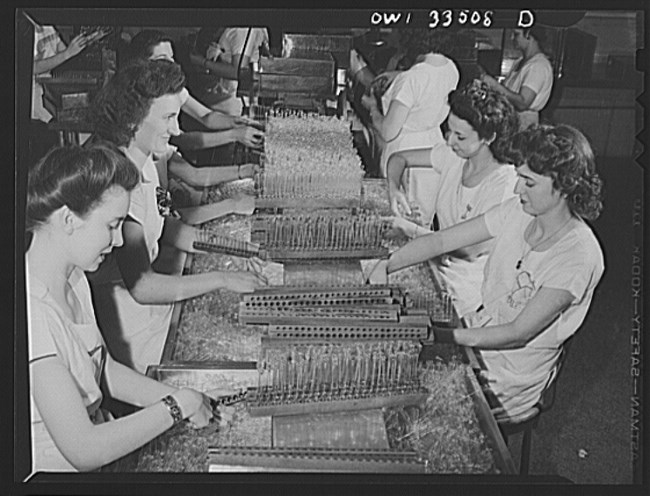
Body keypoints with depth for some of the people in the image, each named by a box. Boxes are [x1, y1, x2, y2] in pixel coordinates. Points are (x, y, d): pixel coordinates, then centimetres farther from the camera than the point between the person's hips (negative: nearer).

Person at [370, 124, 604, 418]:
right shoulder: (518, 211, -7)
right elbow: (441, 240, -5)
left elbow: (518, 334, -26)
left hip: (510, 378, -6)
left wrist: (439, 335, -29)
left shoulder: (579, 256, -26)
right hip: (478, 333, 6)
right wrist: (386, 266, -20)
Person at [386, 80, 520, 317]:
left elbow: (471, 249, -24)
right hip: (441, 265, 7)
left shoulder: (506, 182, -21)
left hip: (469, 287, -7)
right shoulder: (454, 157, -1)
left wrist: (412, 229, -20)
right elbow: (398, 158, 12)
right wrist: (393, 189, -8)